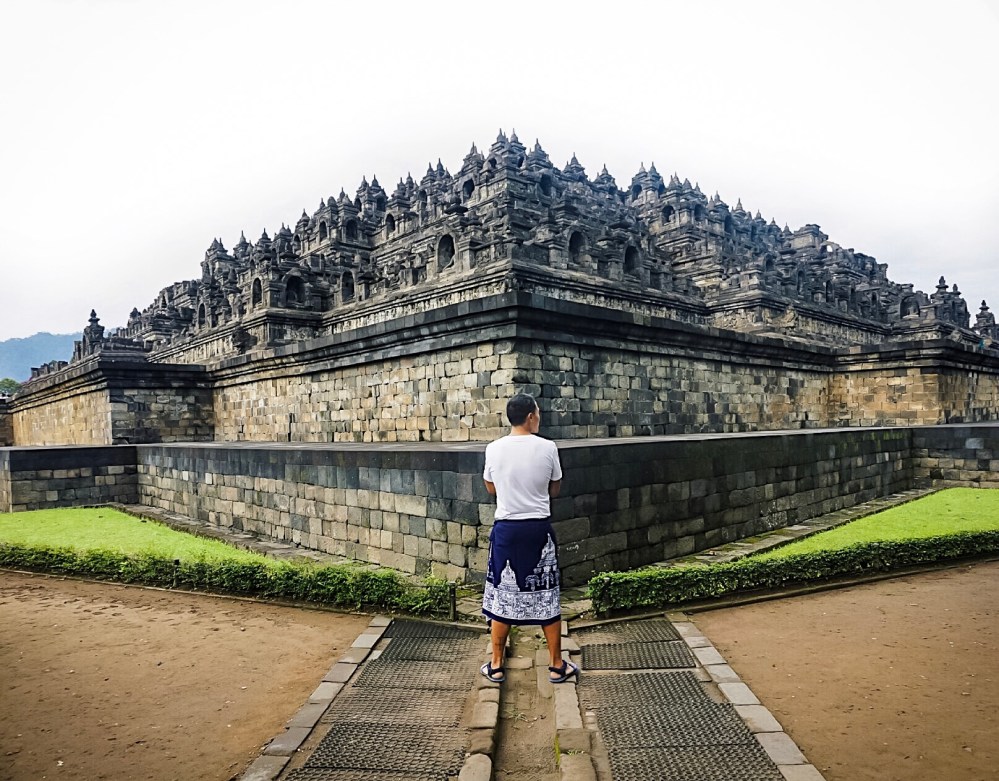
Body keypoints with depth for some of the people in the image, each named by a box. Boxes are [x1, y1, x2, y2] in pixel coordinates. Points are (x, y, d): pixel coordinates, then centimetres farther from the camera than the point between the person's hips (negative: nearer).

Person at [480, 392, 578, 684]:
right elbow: (555, 490, 3)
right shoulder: (547, 448, -10)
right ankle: (557, 666, 22)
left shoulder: (493, 449, -6)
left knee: (502, 594, 11)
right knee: (547, 596, 10)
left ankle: (496, 665, 21)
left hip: (506, 529, 1)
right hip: (539, 528, -1)